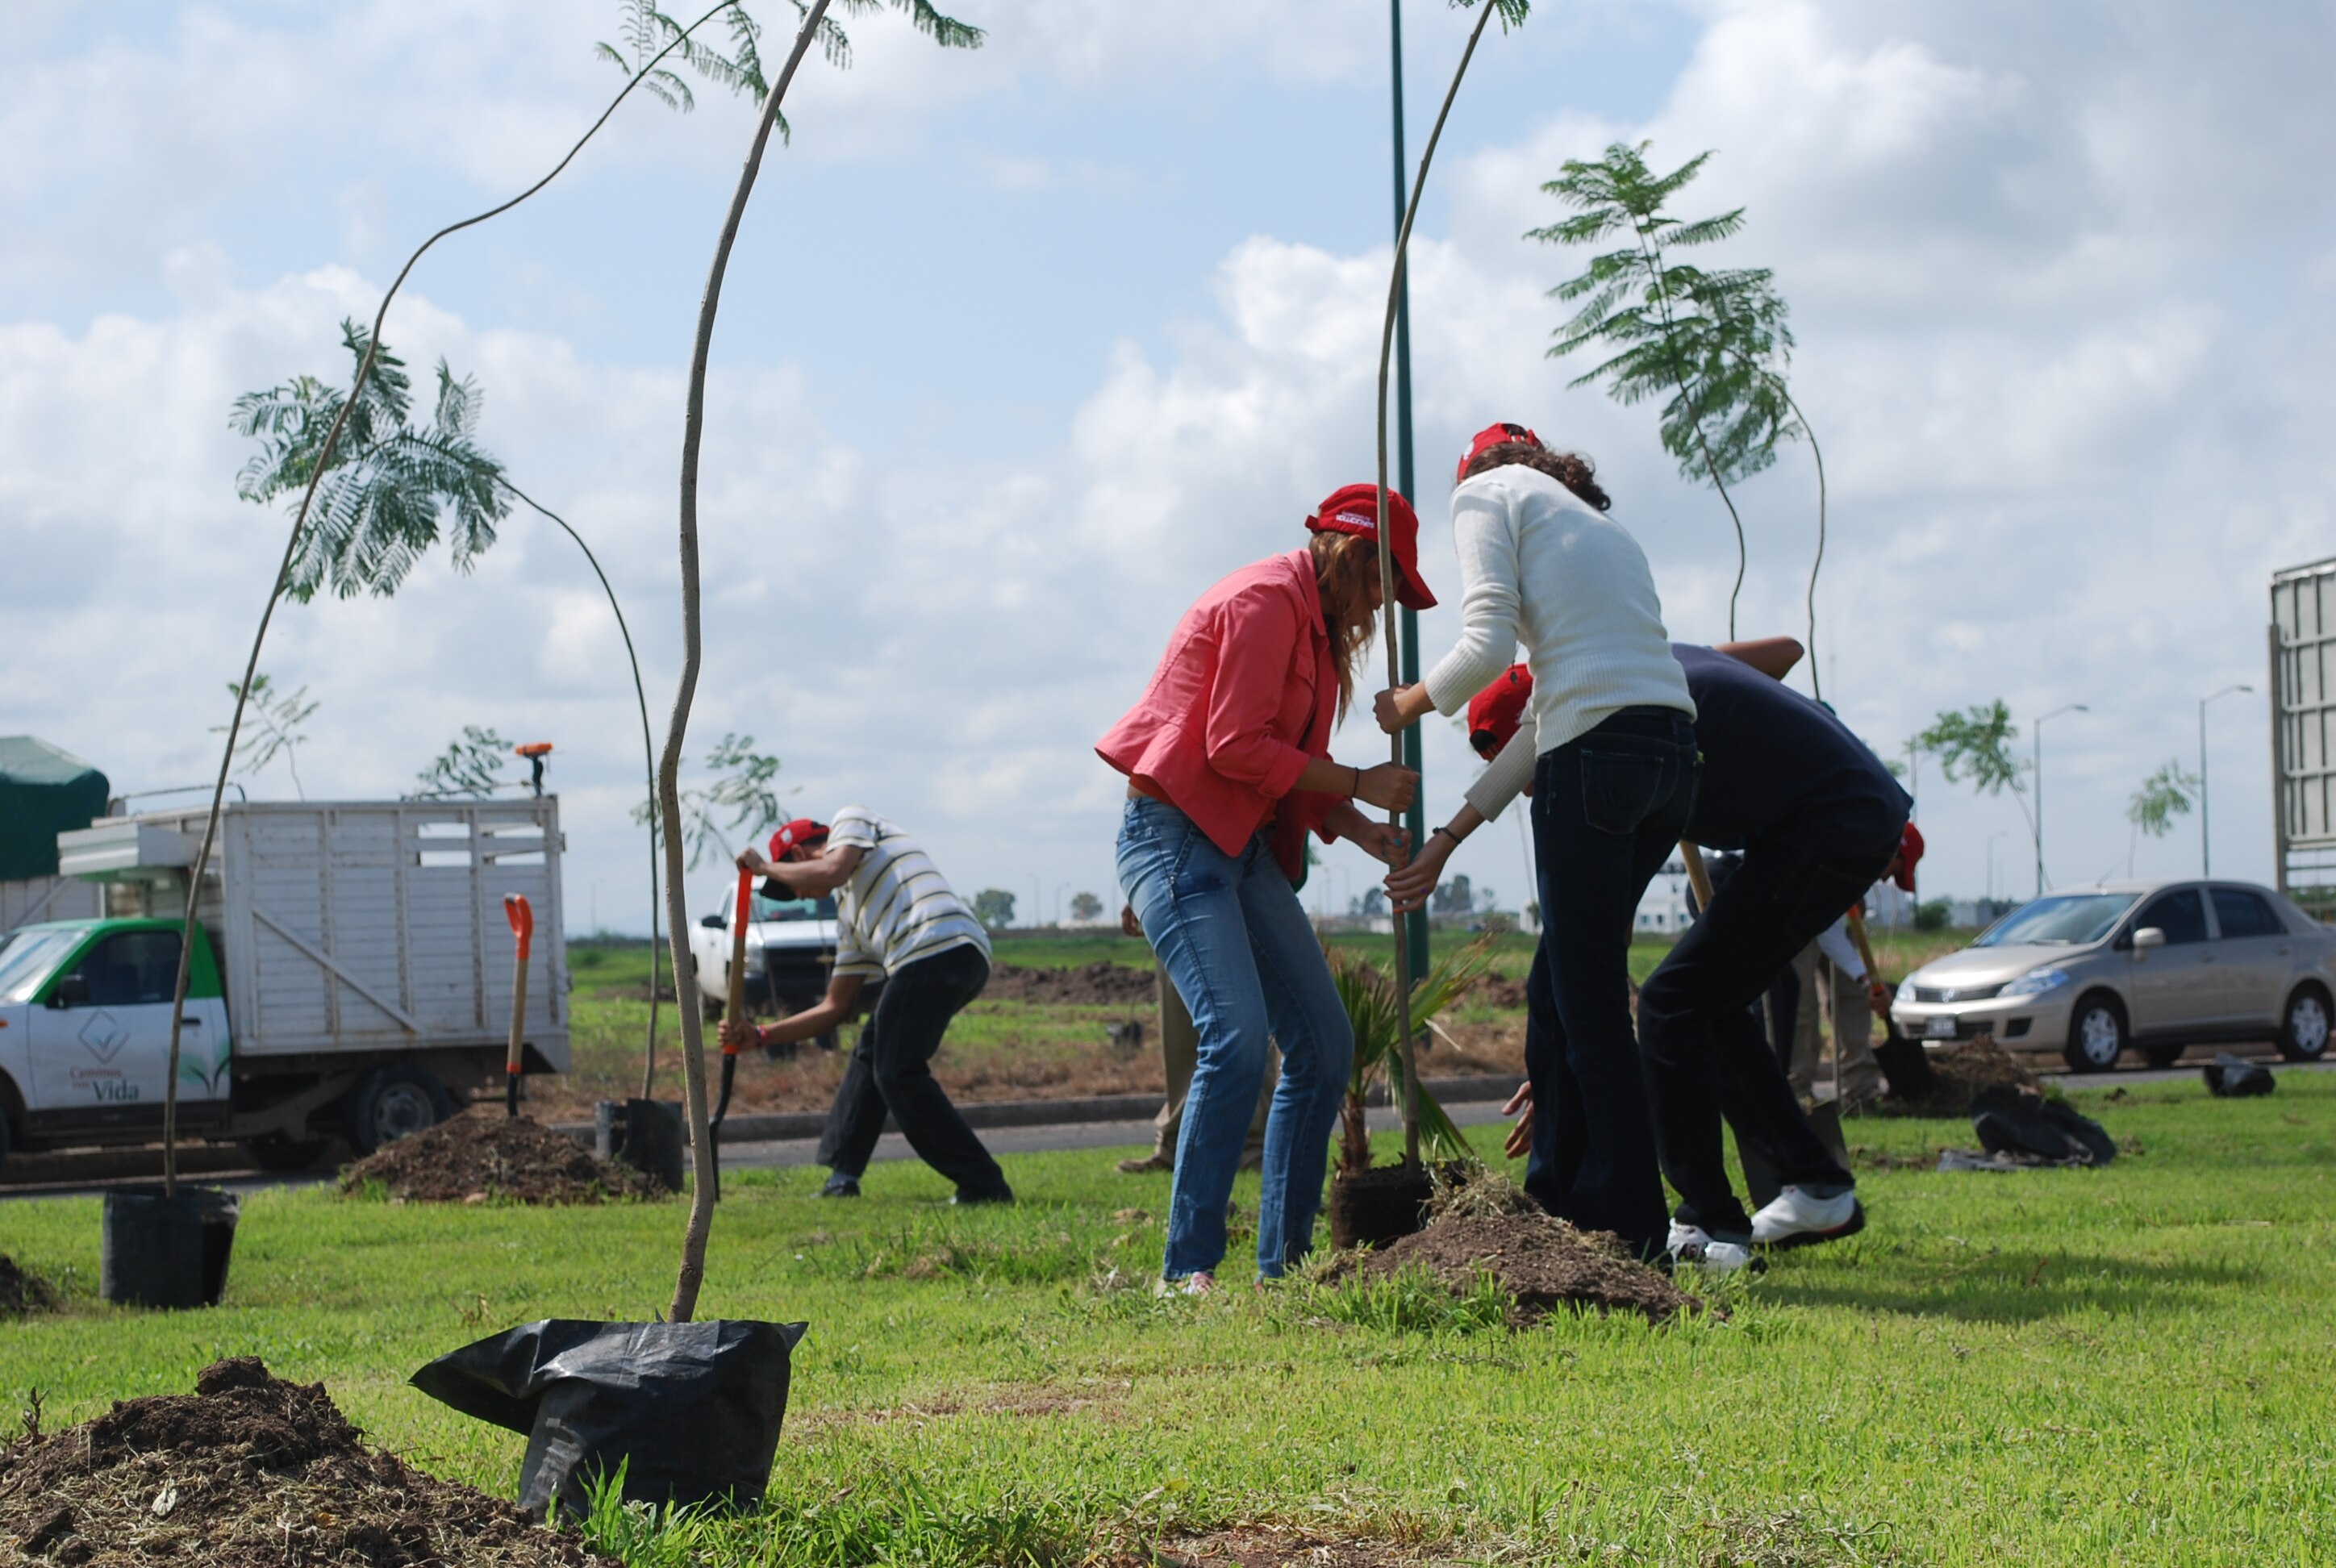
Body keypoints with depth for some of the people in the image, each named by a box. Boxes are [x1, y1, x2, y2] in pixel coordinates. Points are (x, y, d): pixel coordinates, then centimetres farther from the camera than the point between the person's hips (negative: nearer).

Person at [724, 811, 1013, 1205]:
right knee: (871, 1056, 21)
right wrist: (759, 1036, 34)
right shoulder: (849, 914, 34)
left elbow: (832, 871, -6)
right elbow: (835, 1008, 32)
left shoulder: (852, 819, 17)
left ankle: (984, 1186, -10)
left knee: (898, 1073, -8)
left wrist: (764, 867, 12)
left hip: (934, 949, -9)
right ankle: (842, 1176, 22)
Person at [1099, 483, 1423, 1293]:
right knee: (1238, 1037, -23)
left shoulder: (1317, 623, 20)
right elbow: (1236, 746, -19)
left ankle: (1285, 1262, 9)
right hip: (1179, 835, -10)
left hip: (1247, 847, 10)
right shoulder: (1266, 600, -12)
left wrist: (1363, 829, 3)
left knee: (1324, 1043, 4)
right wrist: (1358, 785, -13)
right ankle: (1186, 1269, -20)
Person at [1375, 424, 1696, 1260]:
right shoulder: (1600, 523, 31)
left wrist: (1411, 703, 11)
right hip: (1673, 746, 8)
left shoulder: (1488, 490, 9)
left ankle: (1638, 1237, 2)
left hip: (1597, 750, -8)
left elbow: (1487, 646, -7)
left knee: (1590, 1008, -1)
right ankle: (1569, 1205, 23)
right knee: (1565, 983, 18)